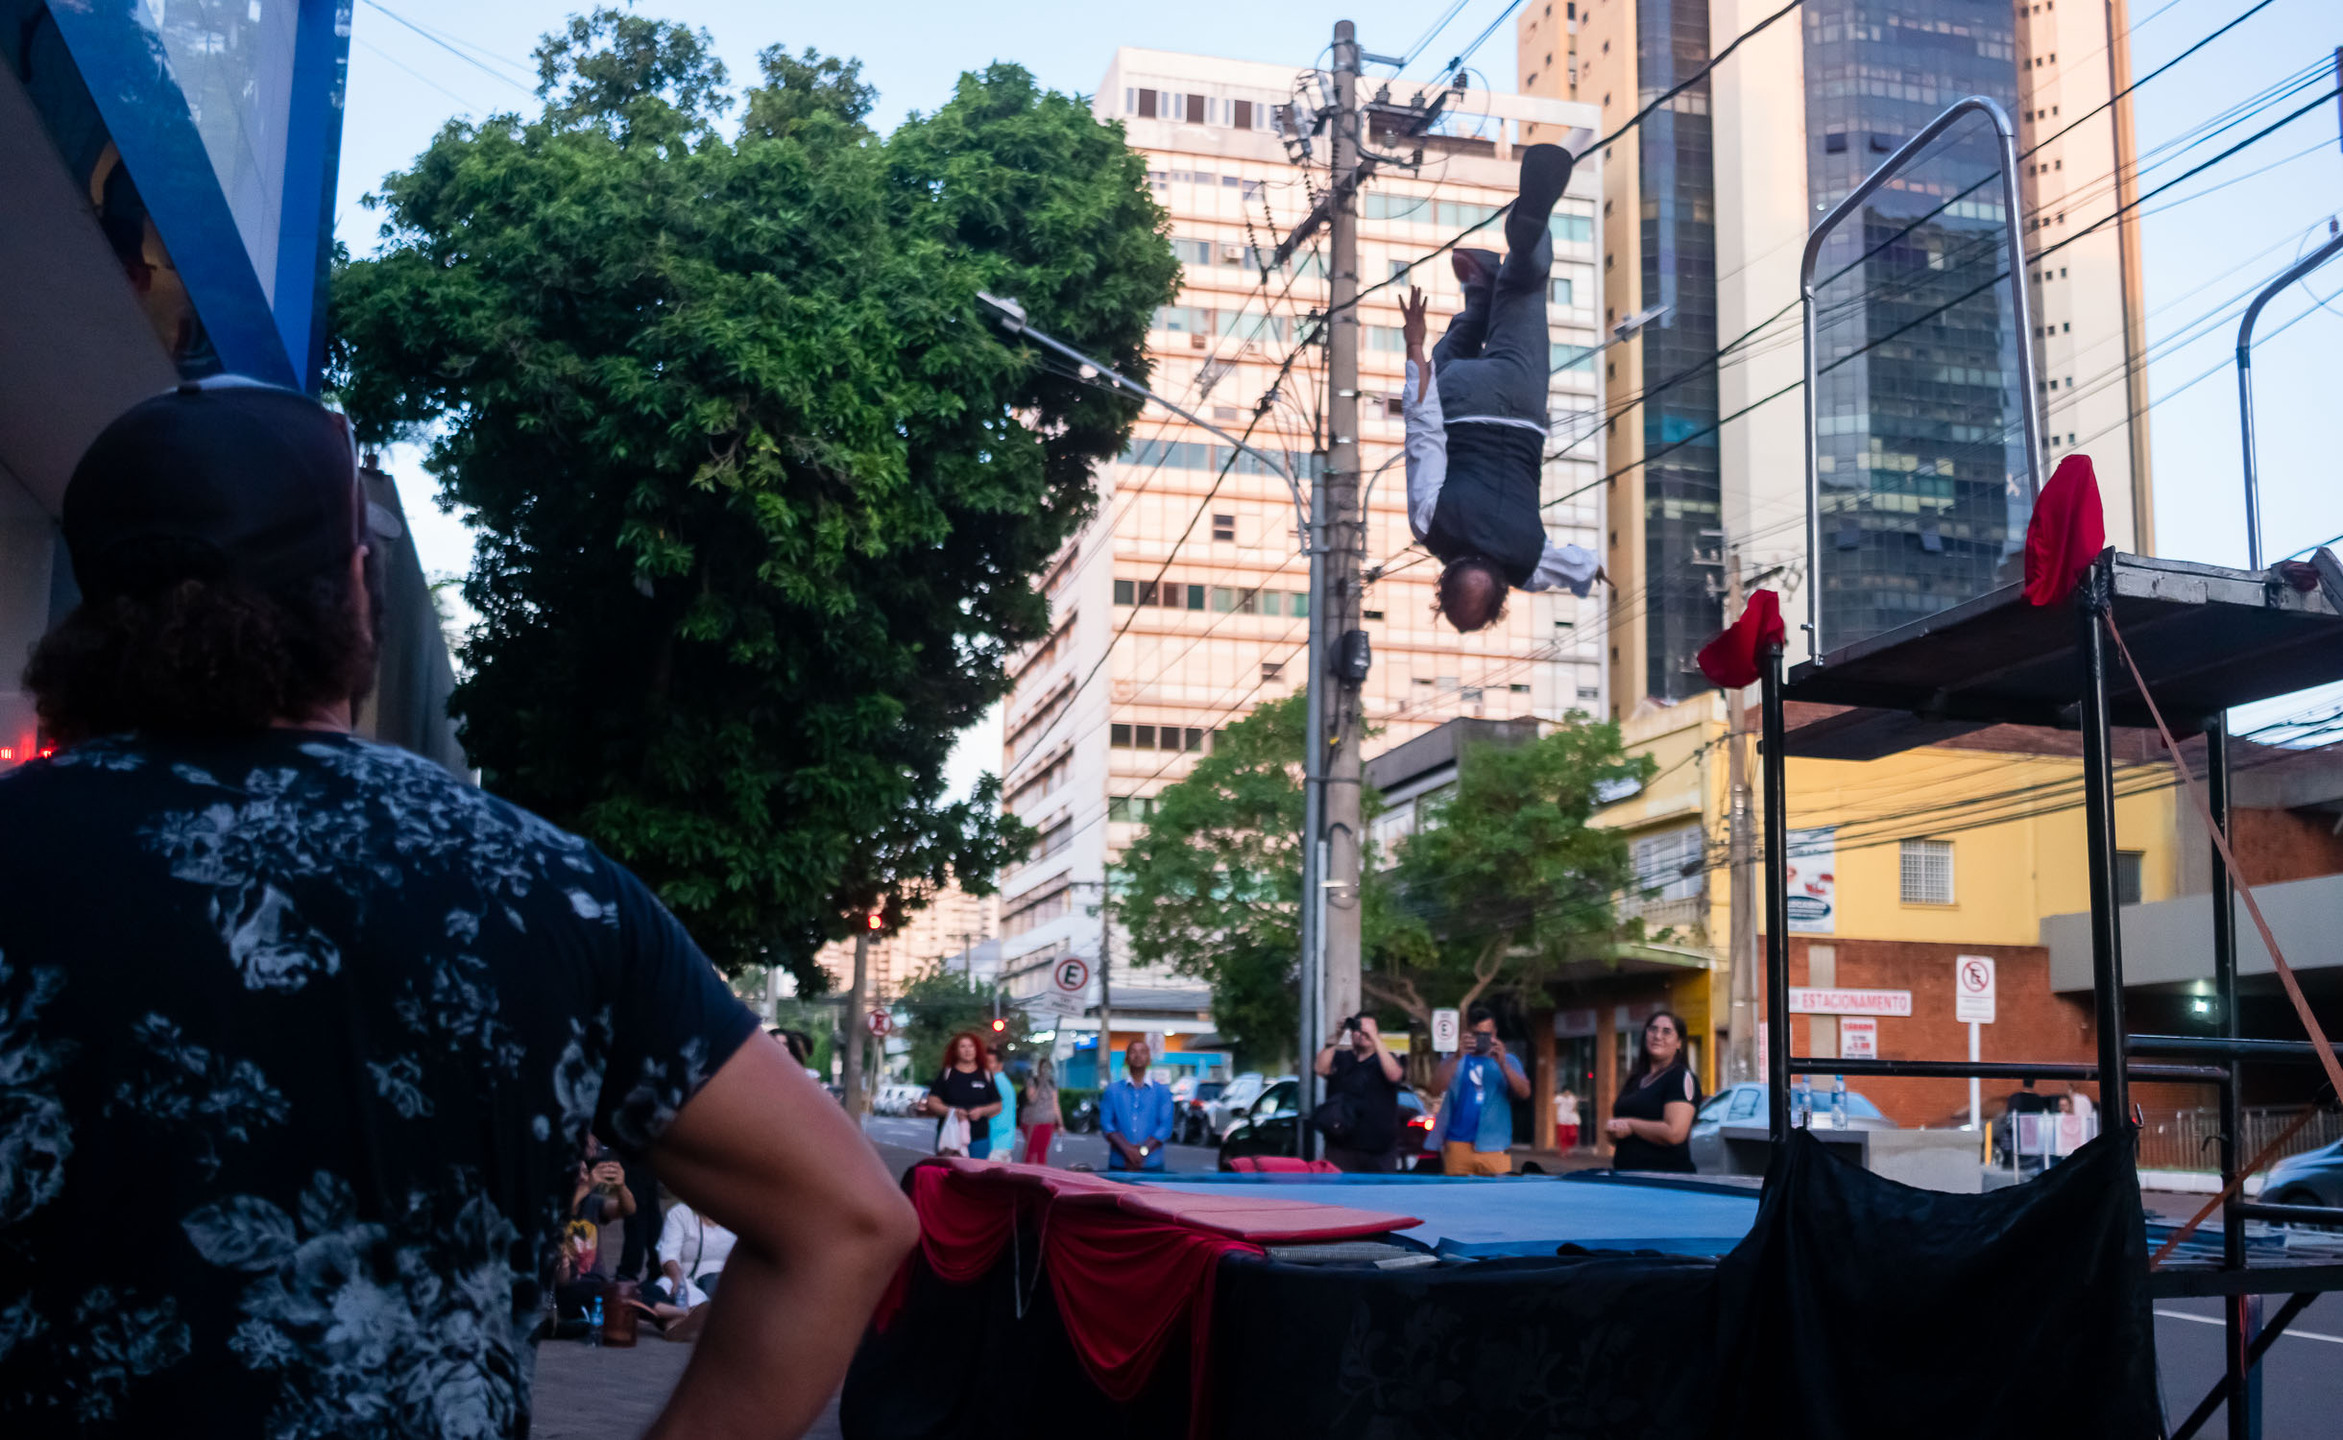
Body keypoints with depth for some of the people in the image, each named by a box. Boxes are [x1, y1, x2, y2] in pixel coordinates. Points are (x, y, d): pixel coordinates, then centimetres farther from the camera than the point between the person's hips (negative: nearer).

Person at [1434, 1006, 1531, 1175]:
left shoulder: (1507, 1061, 14)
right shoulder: (1455, 1061, 12)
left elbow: (1524, 1093, -2)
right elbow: (1439, 1088, -6)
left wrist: (1502, 1064, -16)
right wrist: (1458, 1056, -17)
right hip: (1458, 1144, 0)